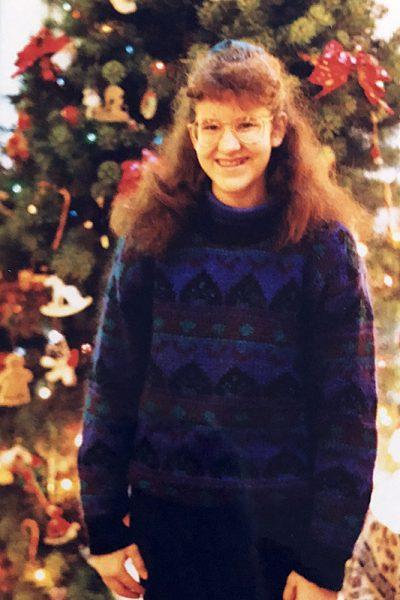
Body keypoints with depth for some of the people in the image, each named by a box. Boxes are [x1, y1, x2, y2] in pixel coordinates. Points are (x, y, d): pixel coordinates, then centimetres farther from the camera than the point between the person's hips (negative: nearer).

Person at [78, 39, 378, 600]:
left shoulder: (325, 245, -8)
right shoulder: (152, 236, -4)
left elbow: (349, 411, -8)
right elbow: (110, 387, -1)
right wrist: (104, 528, -1)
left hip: (283, 524, -1)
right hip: (167, 516, 1)